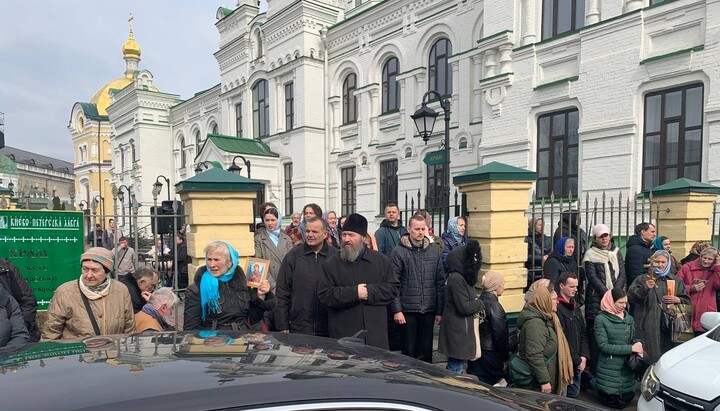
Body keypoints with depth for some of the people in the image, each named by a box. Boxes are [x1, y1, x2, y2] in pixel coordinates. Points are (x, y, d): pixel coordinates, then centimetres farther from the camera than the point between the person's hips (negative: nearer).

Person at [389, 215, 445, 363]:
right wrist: (396, 310, -12)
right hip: (408, 310, -3)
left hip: (428, 311, 4)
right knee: (408, 351, 7)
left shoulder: (434, 252, 8)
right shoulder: (398, 252, -5)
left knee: (426, 351, 12)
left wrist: (440, 311, 6)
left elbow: (440, 283, 9)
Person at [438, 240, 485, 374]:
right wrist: (481, 303, -7)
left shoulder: (463, 276, 11)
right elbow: (464, 307, -22)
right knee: (456, 369, -2)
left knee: (460, 365, 19)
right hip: (458, 331, -10)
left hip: (463, 329, 10)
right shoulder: (456, 278, -21)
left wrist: (477, 304, 0)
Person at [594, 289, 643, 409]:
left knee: (626, 401, 13)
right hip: (609, 371, -5)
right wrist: (630, 349, -18)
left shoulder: (629, 319, 5)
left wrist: (638, 347, -10)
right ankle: (593, 382, 27)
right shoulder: (601, 319, -11)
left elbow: (632, 341, 14)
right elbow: (604, 346, -16)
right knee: (612, 402, 3)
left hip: (627, 369, 5)